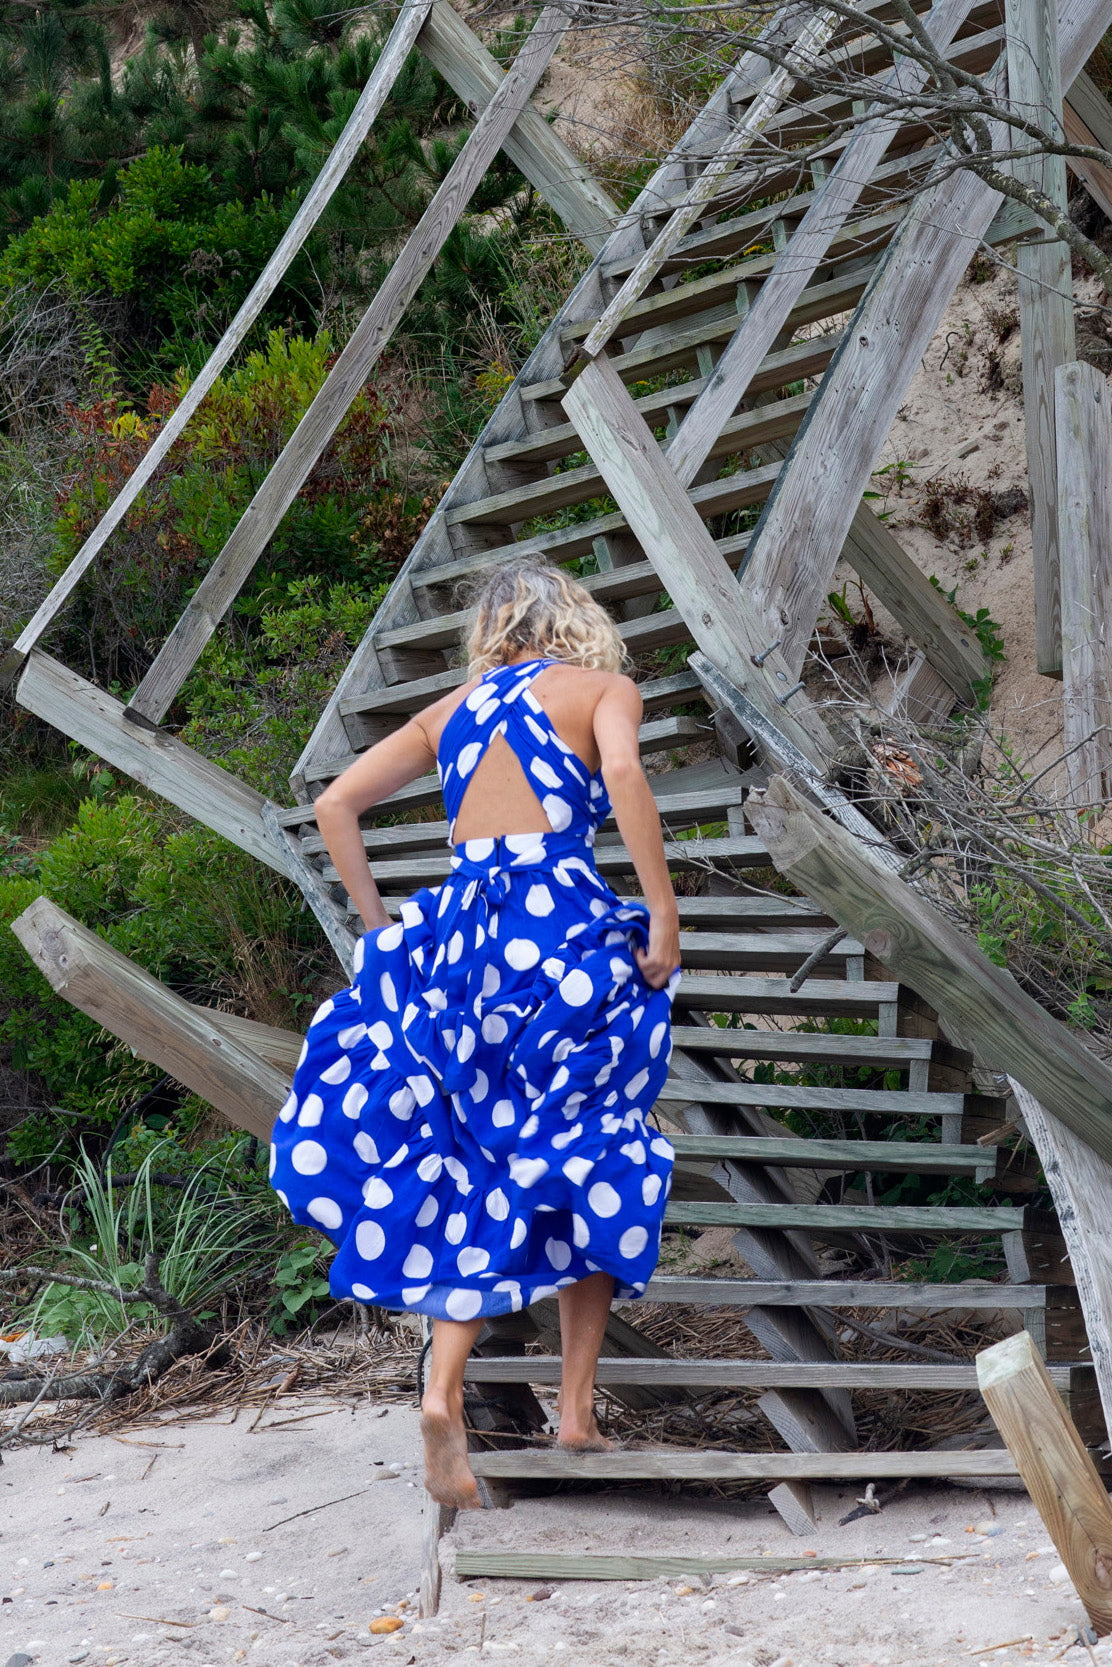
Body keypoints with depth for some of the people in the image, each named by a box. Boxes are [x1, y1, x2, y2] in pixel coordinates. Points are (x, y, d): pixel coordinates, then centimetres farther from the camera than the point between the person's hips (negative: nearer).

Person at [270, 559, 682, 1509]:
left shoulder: (454, 710, 19)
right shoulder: (603, 688, 7)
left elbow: (335, 805, 15)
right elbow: (623, 772, -15)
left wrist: (381, 927, 16)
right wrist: (664, 917, -13)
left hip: (460, 934, 4)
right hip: (567, 931, -3)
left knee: (480, 1177, 12)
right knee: (589, 1165, 11)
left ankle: (446, 1393, -5)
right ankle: (578, 1407, 10)